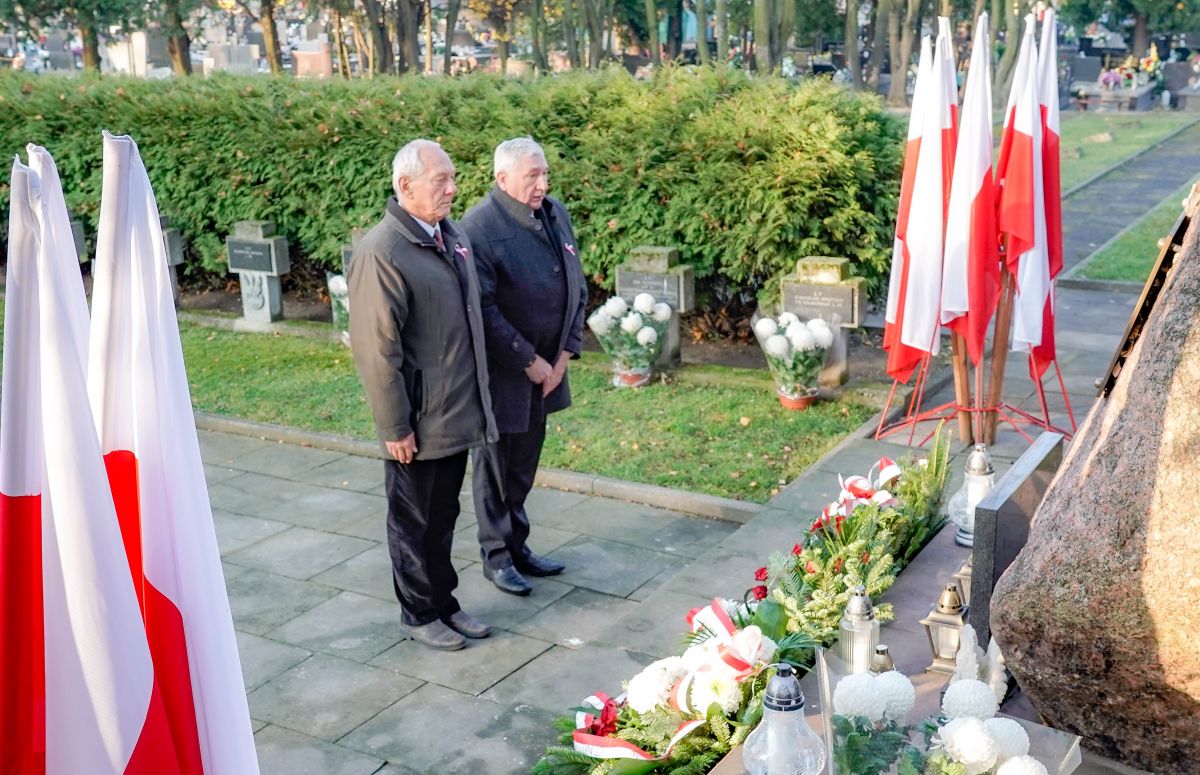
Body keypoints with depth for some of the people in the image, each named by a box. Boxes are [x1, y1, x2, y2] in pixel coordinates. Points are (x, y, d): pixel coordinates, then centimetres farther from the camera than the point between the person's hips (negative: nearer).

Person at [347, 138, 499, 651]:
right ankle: (419, 614, 28)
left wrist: (477, 398, 18)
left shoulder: (453, 235, 6)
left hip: (458, 412, 7)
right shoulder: (381, 253, -20)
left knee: (443, 517, 20)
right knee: (413, 523, 11)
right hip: (418, 423, -7)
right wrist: (394, 427, -18)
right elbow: (377, 349, -20)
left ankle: (444, 602, 35)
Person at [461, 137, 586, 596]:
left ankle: (518, 546, 33)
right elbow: (483, 309, -20)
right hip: (502, 374, -6)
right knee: (495, 467, 9)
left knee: (524, 467, 18)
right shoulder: (480, 226, -17)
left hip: (546, 369, 6)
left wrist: (566, 354, 2)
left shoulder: (556, 214, 5)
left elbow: (577, 287, 10)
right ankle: (496, 556, 24)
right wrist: (528, 361, -16)